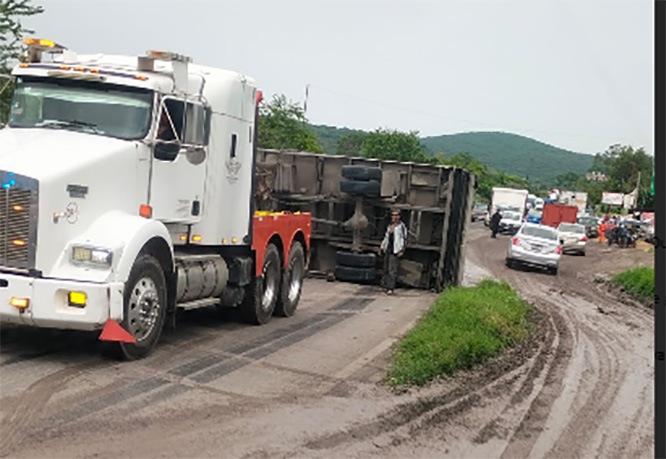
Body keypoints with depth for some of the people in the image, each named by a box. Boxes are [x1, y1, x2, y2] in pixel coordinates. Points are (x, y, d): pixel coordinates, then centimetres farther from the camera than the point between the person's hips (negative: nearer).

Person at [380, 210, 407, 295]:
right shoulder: (390, 226, 14)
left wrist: (402, 250, -16)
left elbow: (403, 239, -9)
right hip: (388, 249, 7)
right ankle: (386, 286, 15)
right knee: (386, 269, 7)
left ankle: (391, 288, -15)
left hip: (396, 250, -7)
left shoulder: (401, 226, -6)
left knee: (392, 269, -12)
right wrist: (382, 247, 21)